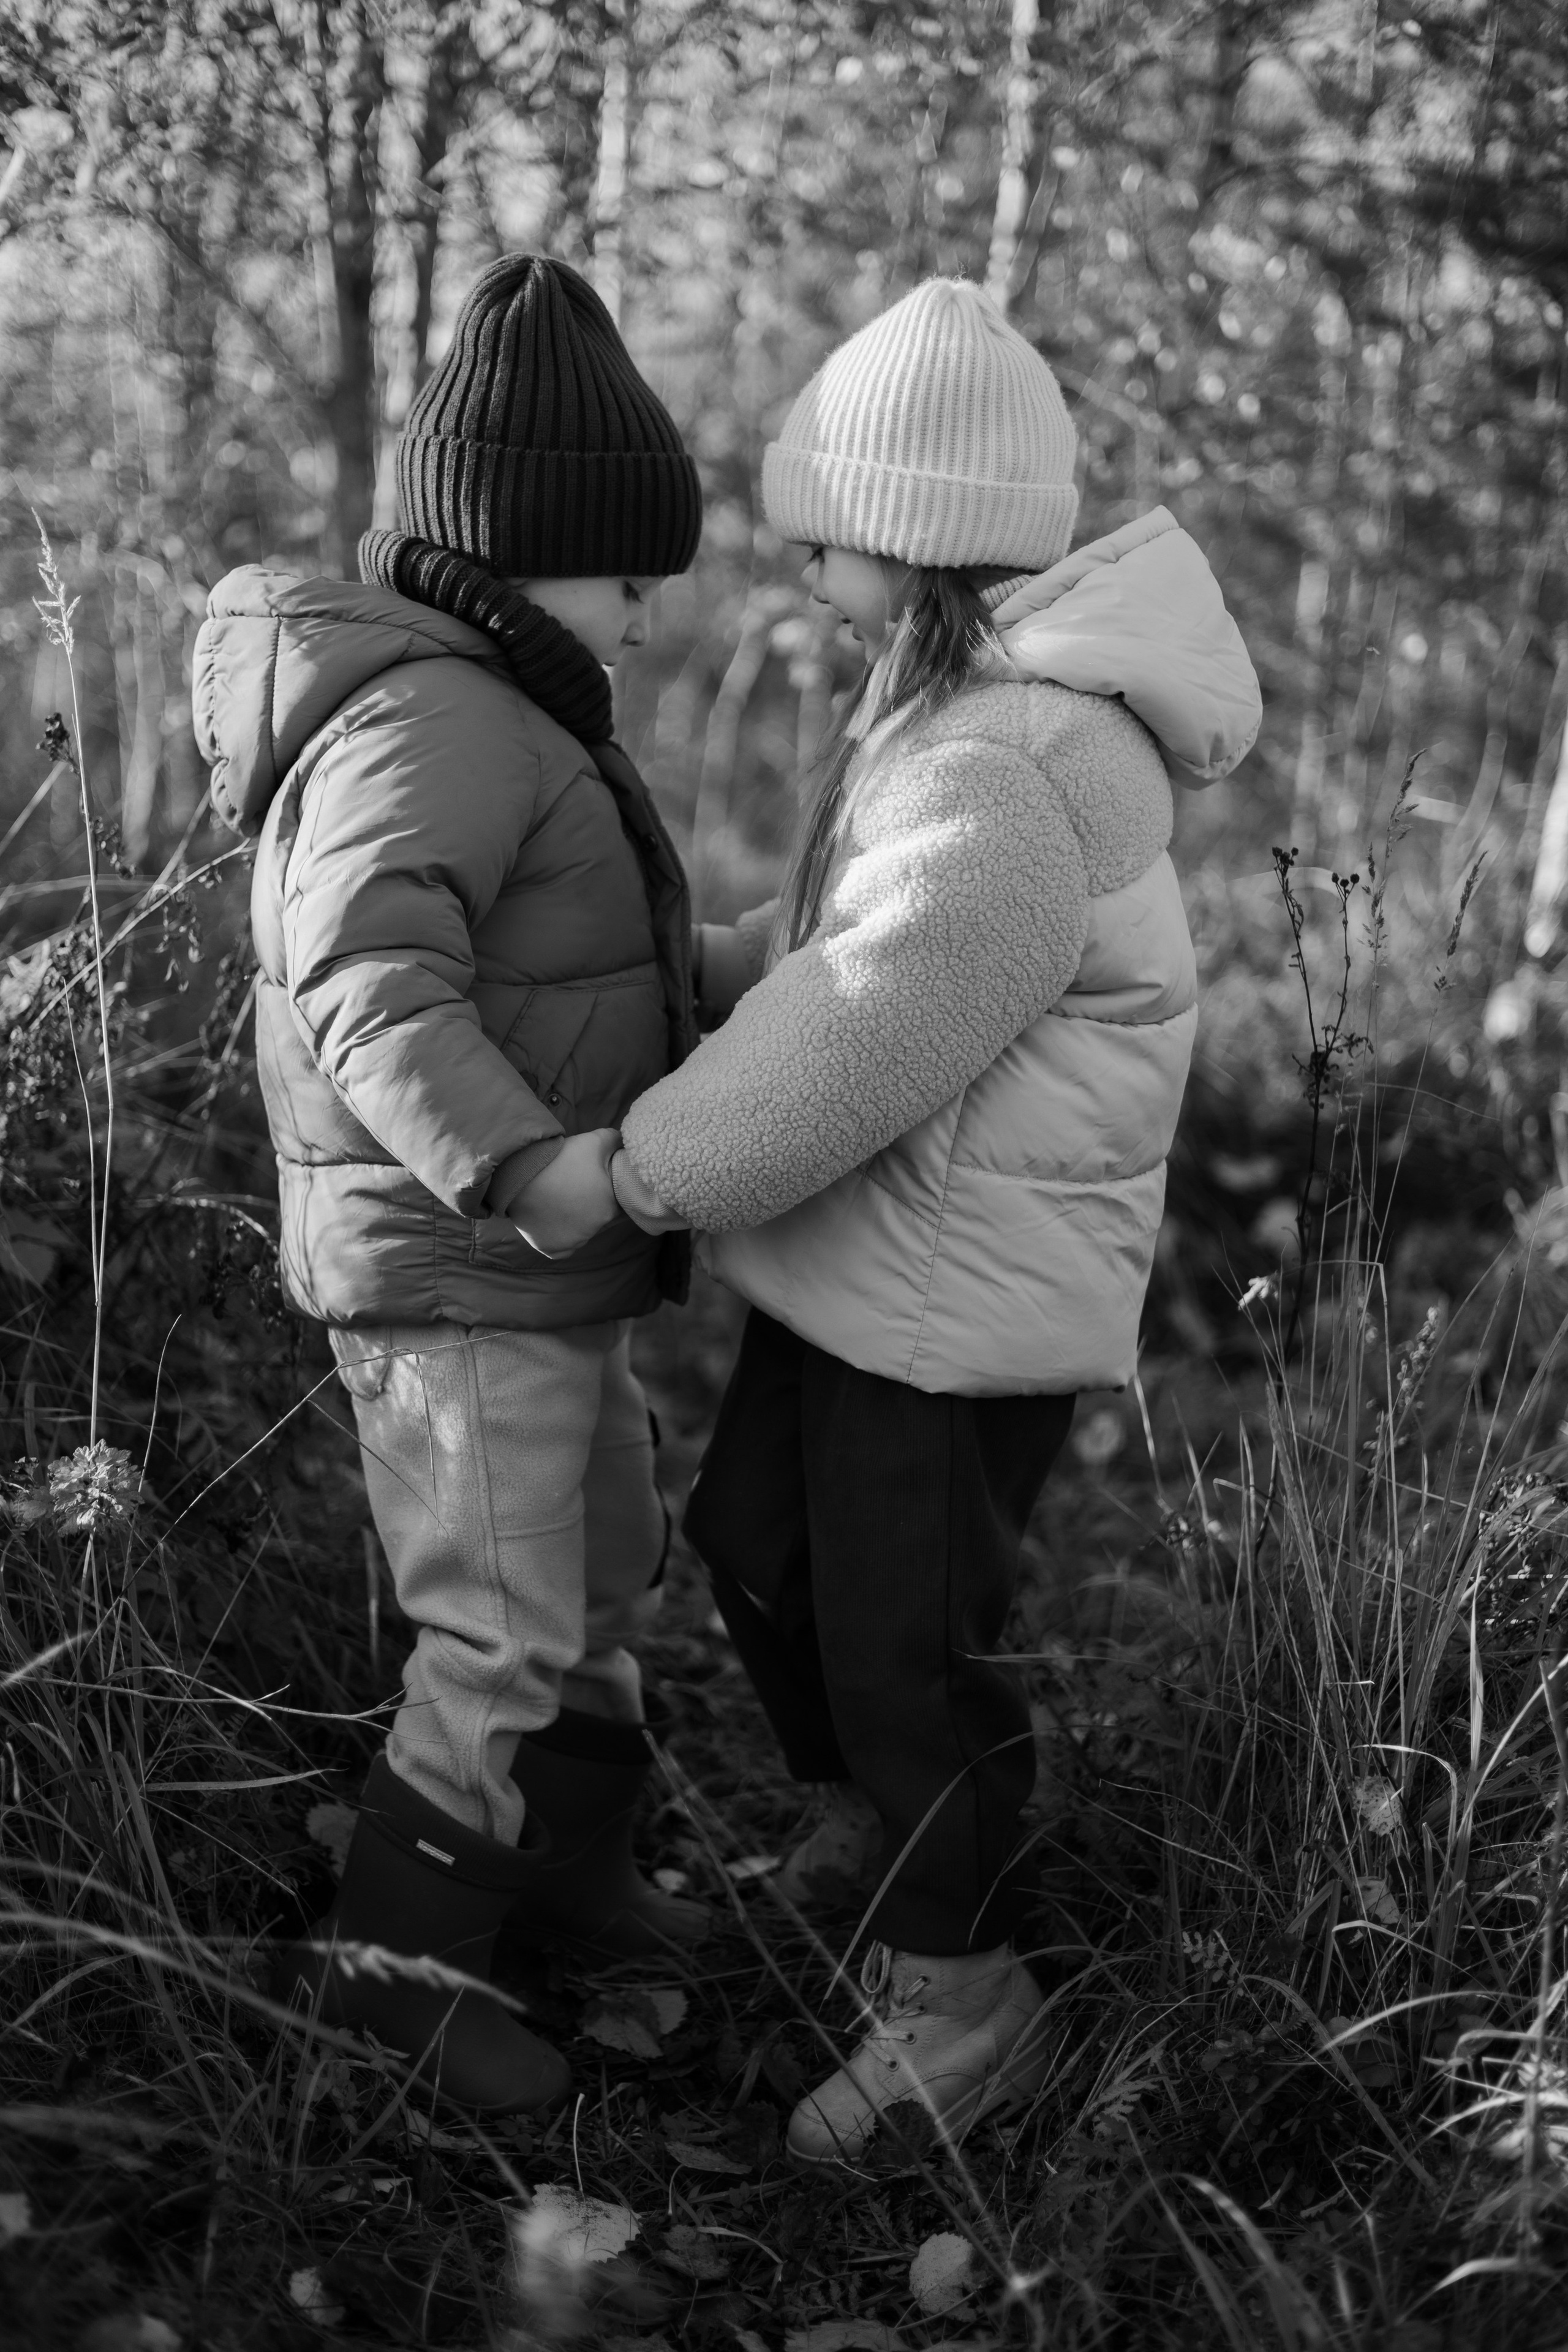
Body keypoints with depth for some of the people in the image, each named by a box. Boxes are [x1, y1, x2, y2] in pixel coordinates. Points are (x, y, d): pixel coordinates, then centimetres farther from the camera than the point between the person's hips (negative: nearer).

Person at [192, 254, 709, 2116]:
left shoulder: (478, 715, 12)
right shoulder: (429, 725, -21)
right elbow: (373, 986, -34)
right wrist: (511, 1160, -46)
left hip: (537, 1277, 11)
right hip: (453, 1280, -11)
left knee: (606, 1568, 22)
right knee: (504, 1641, -3)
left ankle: (565, 1858, 39)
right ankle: (388, 1951, 15)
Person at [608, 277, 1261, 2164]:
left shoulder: (1007, 783, -28)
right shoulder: (955, 695, 4)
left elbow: (854, 1043, -26)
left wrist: (625, 1179, -17)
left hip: (968, 1292, -10)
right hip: (864, 1253, 10)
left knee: (905, 1643, 4)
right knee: (753, 1529, 24)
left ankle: (961, 2014, 25)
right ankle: (871, 1829, 48)